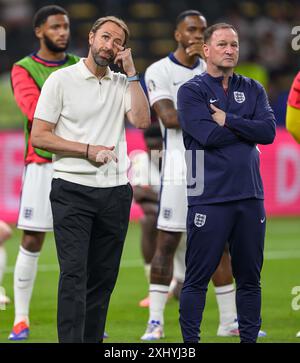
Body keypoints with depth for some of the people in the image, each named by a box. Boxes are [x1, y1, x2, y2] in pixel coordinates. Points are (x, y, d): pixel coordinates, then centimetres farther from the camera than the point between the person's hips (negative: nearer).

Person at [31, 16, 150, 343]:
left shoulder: (122, 84, 12)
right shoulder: (61, 80, 0)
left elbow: (141, 120, -6)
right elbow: (39, 136, -3)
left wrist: (131, 72, -4)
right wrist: (88, 150, -9)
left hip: (115, 191, 4)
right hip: (72, 191, -4)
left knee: (103, 277, 6)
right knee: (74, 273, -12)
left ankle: (92, 340, 11)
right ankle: (71, 341, -16)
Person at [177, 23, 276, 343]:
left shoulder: (252, 90, 13)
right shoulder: (191, 91, 0)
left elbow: (269, 132, -2)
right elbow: (207, 135, -14)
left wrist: (228, 120, -10)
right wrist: (248, 129, -3)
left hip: (249, 197, 4)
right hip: (209, 197, -4)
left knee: (249, 277, 9)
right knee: (197, 278, -2)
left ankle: (249, 338, 15)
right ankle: (190, 342, 3)